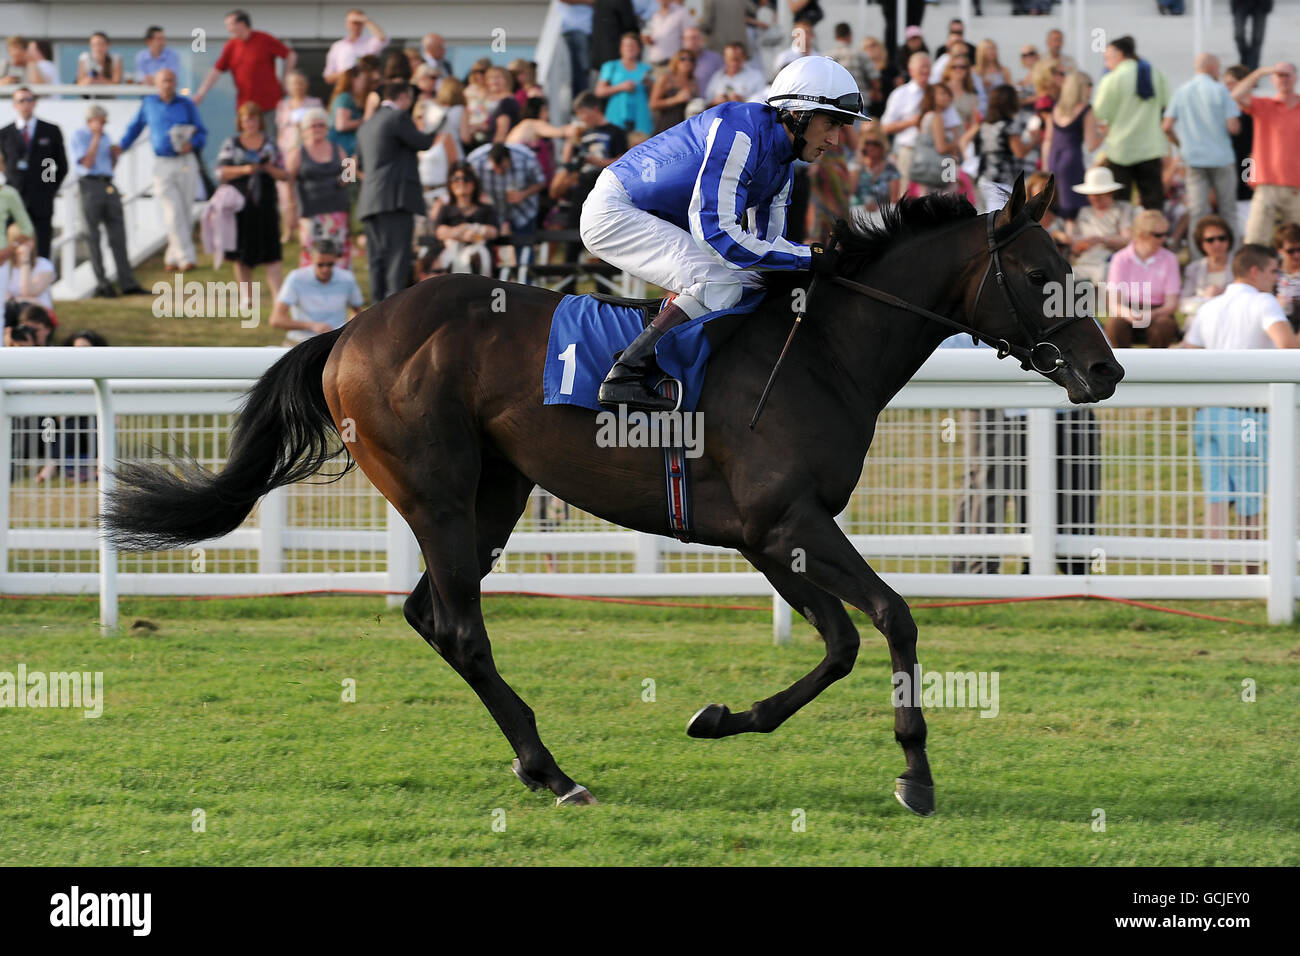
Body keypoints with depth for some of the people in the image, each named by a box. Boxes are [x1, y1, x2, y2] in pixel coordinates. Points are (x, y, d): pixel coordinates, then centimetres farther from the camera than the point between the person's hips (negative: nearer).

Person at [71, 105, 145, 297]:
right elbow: (87, 163, -12)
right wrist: (96, 138, -10)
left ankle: (128, 283, 0)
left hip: (109, 186, 6)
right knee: (93, 238, -1)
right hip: (90, 185, -6)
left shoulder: (105, 137, 20)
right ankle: (101, 283, 2)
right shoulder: (79, 136, 0)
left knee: (118, 236, 1)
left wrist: (115, 155, 5)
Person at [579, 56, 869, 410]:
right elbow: (716, 234, -31)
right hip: (615, 211, -10)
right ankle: (624, 377, -26)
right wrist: (809, 258, -28)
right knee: (719, 284, -26)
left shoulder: (783, 165, 6)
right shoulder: (741, 131, -26)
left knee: (753, 283, 8)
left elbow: (770, 243, 12)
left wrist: (831, 254, -8)